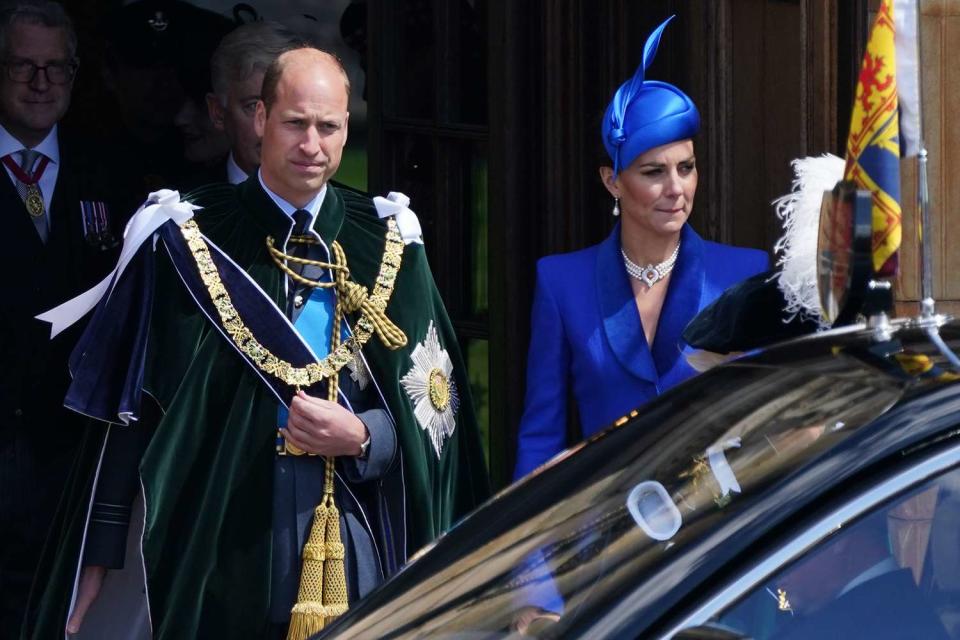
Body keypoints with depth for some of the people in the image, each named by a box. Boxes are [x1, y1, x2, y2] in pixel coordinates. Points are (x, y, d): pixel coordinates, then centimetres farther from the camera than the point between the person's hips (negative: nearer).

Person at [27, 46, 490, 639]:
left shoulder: (388, 244, 4)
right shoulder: (189, 242, -1)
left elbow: (432, 399, 5)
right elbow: (128, 407, 0)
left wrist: (362, 436, -15)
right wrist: (100, 553, -3)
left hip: (358, 556, 2)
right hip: (217, 557, -2)